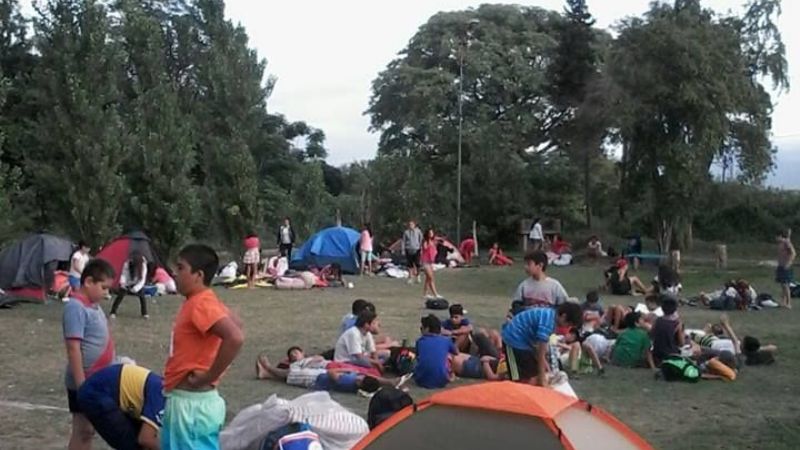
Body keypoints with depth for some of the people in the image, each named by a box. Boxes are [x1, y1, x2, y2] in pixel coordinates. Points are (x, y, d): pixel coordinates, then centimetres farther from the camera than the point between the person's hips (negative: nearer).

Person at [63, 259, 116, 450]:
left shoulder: (93, 305, 8)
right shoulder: (76, 307, -19)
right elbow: (73, 348, -23)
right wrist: (81, 384, -23)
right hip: (84, 382, -8)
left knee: (88, 430, 16)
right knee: (82, 431, 1)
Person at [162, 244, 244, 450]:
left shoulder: (201, 304, -20)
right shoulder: (198, 302, 8)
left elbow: (235, 338, -35)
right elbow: (235, 323, 23)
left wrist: (207, 377, -24)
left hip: (193, 404, -10)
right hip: (184, 400, 10)